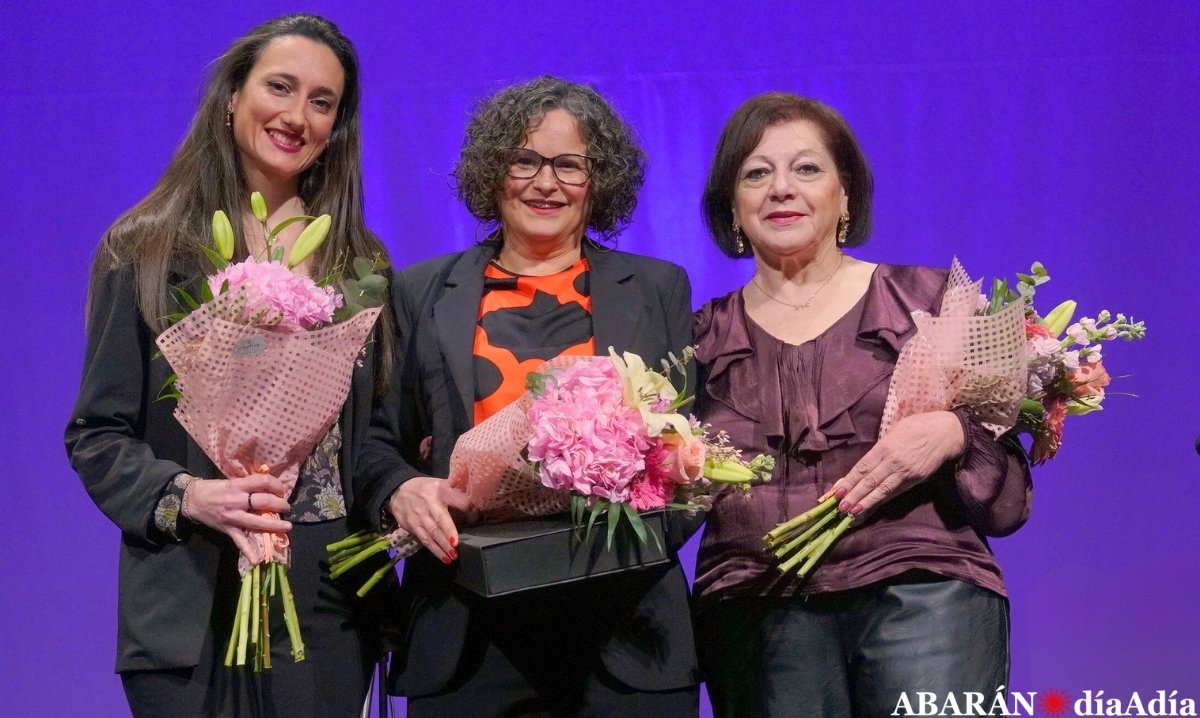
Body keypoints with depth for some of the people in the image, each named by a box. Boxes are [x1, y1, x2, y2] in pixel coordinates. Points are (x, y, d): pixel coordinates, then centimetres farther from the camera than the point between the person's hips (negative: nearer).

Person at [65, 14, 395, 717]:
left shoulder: (360, 263, 11)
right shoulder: (143, 252, 2)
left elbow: (383, 430, 14)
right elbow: (97, 435, -1)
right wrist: (186, 495, -18)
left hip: (330, 604, 3)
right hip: (194, 607, -2)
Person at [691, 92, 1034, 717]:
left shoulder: (925, 300, 9)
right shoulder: (702, 338, 13)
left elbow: (1007, 500, 8)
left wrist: (952, 436, -12)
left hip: (922, 596, -1)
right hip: (757, 614, 1)